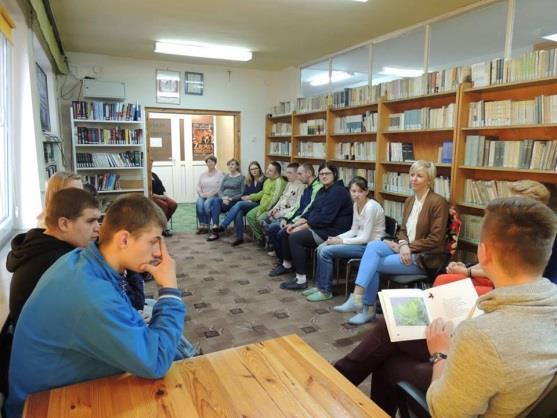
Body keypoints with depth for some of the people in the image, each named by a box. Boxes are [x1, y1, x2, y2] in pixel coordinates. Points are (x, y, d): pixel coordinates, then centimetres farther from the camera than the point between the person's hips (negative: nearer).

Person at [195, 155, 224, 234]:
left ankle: (206, 226, -26)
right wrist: (201, 194, -7)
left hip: (214, 196, -4)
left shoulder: (219, 174, 3)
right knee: (199, 203, -30)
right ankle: (201, 226, -28)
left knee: (207, 204, -34)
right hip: (203, 196, 4)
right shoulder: (203, 174, 19)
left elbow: (219, 188, -9)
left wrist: (209, 194, -16)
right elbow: (198, 186, 13)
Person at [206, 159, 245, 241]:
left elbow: (242, 193, -4)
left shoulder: (242, 177, 3)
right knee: (214, 201, -31)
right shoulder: (226, 177, 20)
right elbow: (220, 190, 12)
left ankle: (214, 229, -30)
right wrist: (223, 197, -10)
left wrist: (230, 198, -16)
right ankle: (215, 229, -35)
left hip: (234, 201, -5)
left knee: (215, 201, -31)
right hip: (223, 200, 5)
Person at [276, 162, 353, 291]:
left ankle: (301, 280, -19)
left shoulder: (338, 191, -17)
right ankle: (287, 264, 30)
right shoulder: (323, 190, 14)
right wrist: (296, 224, -1)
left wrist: (301, 227, -18)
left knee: (295, 237, -25)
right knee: (285, 233, 8)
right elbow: (311, 211, 14)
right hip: (318, 227, 10)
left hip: (332, 232, -10)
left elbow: (325, 218, -24)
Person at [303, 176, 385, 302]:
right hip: (361, 240, 9)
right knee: (321, 248, -1)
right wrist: (338, 237, -4)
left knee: (326, 252, -16)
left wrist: (341, 241, -15)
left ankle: (325, 291, -2)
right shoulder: (356, 204, 5)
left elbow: (365, 238, -21)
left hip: (371, 245, -9)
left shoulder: (370, 207, -21)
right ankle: (319, 286, 10)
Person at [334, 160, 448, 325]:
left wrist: (408, 247, -15)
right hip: (405, 250, 7)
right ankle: (358, 296, -22)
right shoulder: (409, 201, 11)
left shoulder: (438, 202, -11)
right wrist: (403, 244, -9)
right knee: (373, 245, -20)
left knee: (373, 262, -20)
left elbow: (435, 239, -14)